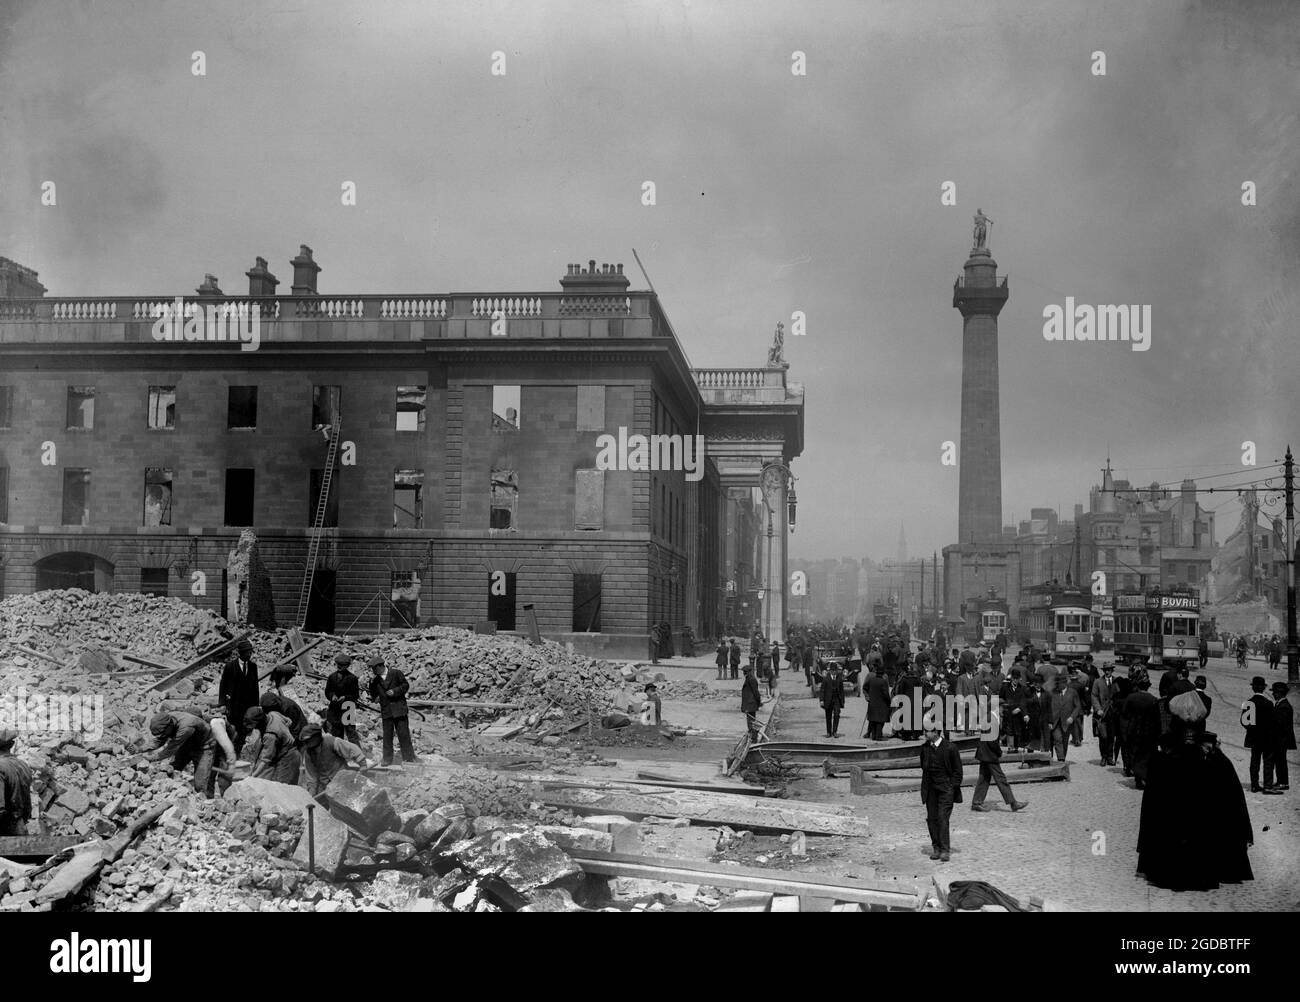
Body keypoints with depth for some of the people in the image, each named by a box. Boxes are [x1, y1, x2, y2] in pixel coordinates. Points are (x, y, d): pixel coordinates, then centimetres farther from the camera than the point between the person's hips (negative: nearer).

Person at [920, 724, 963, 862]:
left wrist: (953, 787, -6)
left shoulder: (950, 747, -6)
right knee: (931, 818, 3)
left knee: (942, 818, -11)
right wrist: (925, 785, 13)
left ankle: (945, 850, -7)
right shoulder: (924, 748, 7)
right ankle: (936, 848, 13)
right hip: (930, 788, 5)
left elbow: (957, 770, -1)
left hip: (946, 788, -5)